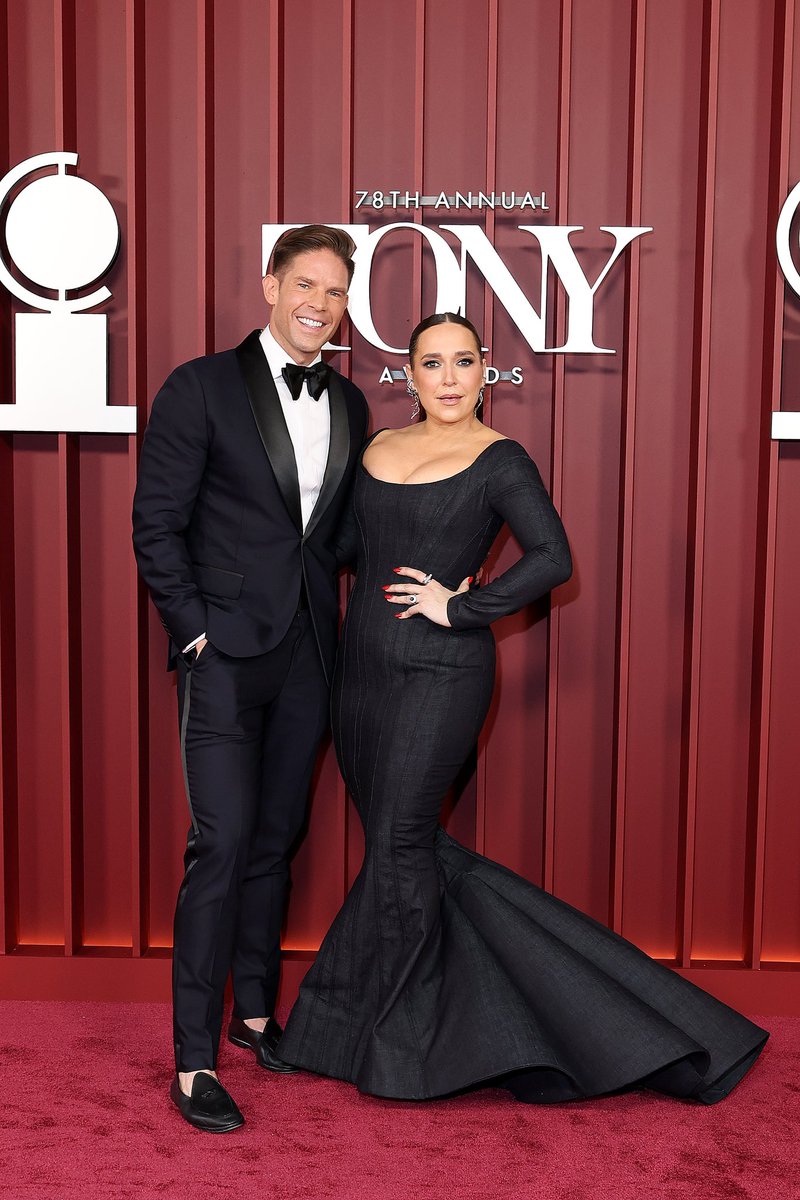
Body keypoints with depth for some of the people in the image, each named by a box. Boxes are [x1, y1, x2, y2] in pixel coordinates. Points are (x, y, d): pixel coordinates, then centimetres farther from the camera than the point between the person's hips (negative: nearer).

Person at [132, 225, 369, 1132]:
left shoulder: (347, 404, 12)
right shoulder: (202, 387, -5)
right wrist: (194, 629, -10)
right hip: (225, 651, -5)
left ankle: (255, 1012, 30)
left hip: (306, 655, 5)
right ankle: (193, 1062, 4)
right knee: (221, 845, -7)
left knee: (273, 840, 14)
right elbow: (156, 523, -6)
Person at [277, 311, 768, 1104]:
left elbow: (552, 558, -17)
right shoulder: (379, 448, 12)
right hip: (362, 666, 7)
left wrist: (460, 607, -16)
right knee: (412, 845, 10)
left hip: (439, 673, -6)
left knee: (397, 843, -3)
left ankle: (387, 1041, 17)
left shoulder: (499, 460, -6)